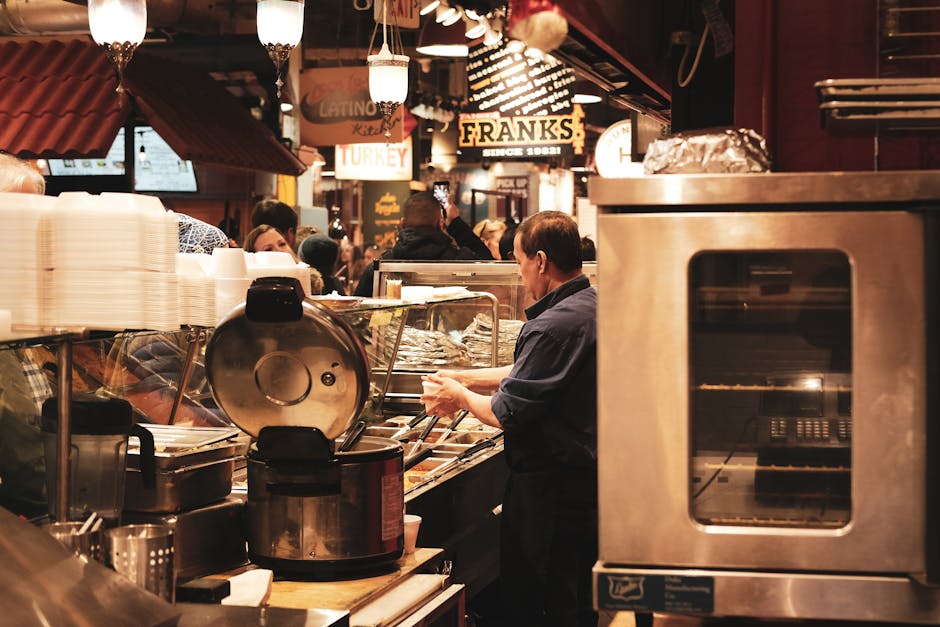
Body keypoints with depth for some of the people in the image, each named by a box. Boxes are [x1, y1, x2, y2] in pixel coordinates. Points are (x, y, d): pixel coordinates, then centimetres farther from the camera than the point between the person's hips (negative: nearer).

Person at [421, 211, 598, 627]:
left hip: (550, 490, -10)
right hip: (589, 480, 10)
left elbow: (506, 414, -19)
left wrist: (460, 396, 0)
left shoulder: (553, 326, -24)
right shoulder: (594, 306, 7)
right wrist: (468, 378, 18)